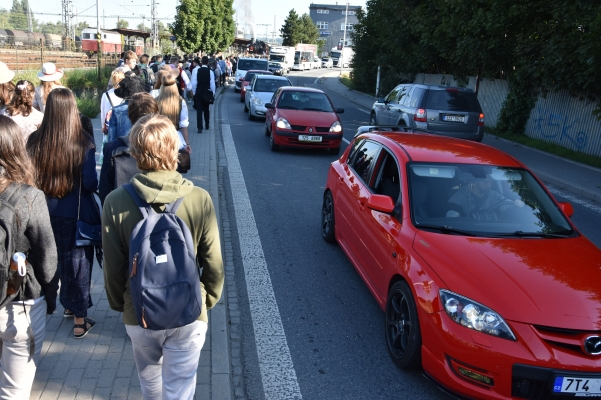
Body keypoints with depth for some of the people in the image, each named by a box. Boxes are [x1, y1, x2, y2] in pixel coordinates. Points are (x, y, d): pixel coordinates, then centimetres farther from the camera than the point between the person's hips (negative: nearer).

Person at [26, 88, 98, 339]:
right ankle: (80, 320, 21)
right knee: (78, 262, 12)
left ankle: (68, 304, 42)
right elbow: (90, 183, -16)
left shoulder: (35, 141, -9)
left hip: (45, 211, 3)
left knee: (52, 260, 23)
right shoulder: (83, 142, -17)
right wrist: (95, 185, 6)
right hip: (76, 214, -3)